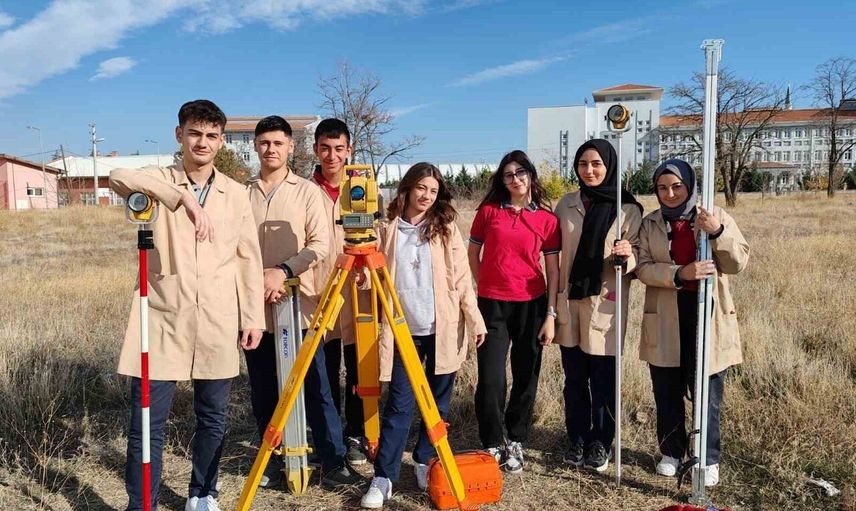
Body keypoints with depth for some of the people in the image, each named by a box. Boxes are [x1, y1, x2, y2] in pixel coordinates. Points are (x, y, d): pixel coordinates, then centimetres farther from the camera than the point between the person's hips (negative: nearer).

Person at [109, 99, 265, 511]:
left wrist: (252, 316, 4)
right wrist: (183, 196, -28)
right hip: (163, 323, -2)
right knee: (147, 424, 0)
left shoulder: (236, 194, 8)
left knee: (214, 419, 12)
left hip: (218, 327, 2)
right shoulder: (158, 183, 3)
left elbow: (249, 259, 8)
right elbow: (119, 178, -21)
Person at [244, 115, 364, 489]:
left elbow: (321, 244, -5)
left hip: (300, 305, -3)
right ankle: (273, 459, 26)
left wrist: (284, 270, -17)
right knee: (263, 391, 11)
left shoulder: (308, 191, 2)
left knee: (316, 389, 0)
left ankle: (334, 462, 9)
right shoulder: (242, 193, 9)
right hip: (255, 307, 3)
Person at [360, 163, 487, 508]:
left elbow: (462, 277, 1)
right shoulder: (387, 230, 5)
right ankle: (384, 477, 6)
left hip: (443, 329, 0)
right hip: (403, 331, 0)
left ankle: (425, 463, 26)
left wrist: (475, 320, -5)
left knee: (438, 402, 9)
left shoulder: (446, 228, 4)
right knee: (399, 404, -2)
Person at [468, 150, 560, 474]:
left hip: (531, 305, 0)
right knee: (490, 379, -4)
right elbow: (473, 252, 15)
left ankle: (515, 442, 27)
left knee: (526, 377, 9)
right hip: (492, 305, 0)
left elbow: (553, 269, 2)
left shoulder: (547, 219, 1)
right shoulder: (488, 210, 3)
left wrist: (551, 314, -3)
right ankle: (492, 445, 15)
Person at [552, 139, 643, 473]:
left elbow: (637, 260, 0)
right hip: (569, 302, 3)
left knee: (603, 380, 3)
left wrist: (628, 256, -24)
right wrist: (553, 299, 8)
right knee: (574, 379, 11)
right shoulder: (566, 204, 7)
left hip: (606, 305, -3)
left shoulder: (628, 209, -3)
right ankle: (577, 439, 27)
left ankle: (601, 443, 22)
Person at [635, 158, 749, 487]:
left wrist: (717, 232, -24)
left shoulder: (717, 217, 0)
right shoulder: (650, 224, 4)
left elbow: (739, 262, -7)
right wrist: (680, 273, -24)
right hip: (665, 318, 2)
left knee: (706, 391, 5)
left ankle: (708, 459, 22)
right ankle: (671, 452, 29)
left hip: (707, 315, -1)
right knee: (667, 391, 11)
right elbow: (643, 268, -7)